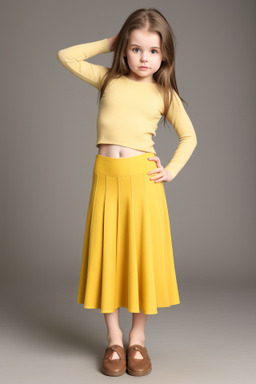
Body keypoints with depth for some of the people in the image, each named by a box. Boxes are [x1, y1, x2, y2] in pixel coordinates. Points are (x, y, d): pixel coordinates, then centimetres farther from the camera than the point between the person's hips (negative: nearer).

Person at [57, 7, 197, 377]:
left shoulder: (164, 93, 8)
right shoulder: (109, 79, 11)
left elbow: (189, 136, 15)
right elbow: (66, 56, 16)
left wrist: (171, 170, 2)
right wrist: (108, 43, 15)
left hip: (142, 178, -1)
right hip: (106, 176, 1)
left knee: (143, 256, 4)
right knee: (106, 256, 4)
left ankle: (137, 339, 22)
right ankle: (114, 340, 20)